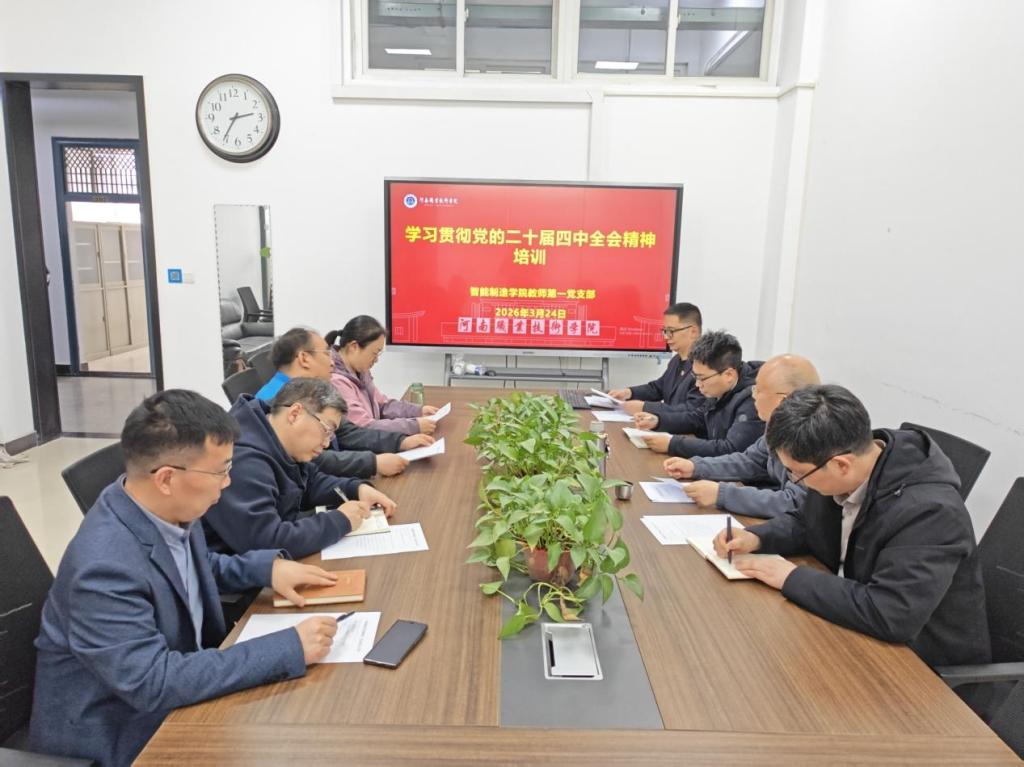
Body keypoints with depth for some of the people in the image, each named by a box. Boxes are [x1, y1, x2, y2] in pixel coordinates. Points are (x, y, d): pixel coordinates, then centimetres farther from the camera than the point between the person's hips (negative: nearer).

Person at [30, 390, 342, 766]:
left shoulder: (168, 511, -9)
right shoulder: (105, 565, -31)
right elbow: (154, 682, -31)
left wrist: (268, 566, -4)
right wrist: (289, 647, -31)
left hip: (172, 696, 7)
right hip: (119, 734, -7)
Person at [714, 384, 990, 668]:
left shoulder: (930, 512, -31)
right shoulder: (842, 478, -8)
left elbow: (888, 616, -38)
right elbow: (803, 522, 11)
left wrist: (792, 579, -28)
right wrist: (756, 538, -8)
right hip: (860, 633, 7)